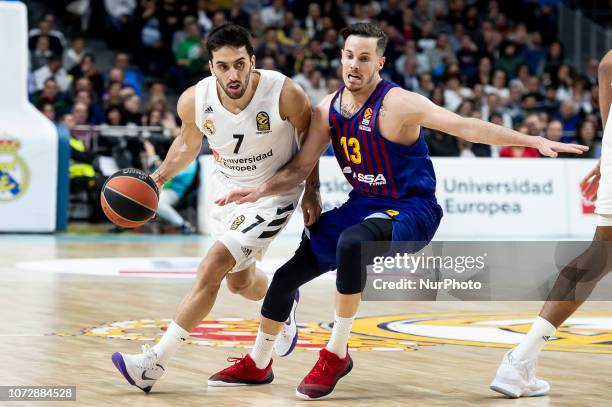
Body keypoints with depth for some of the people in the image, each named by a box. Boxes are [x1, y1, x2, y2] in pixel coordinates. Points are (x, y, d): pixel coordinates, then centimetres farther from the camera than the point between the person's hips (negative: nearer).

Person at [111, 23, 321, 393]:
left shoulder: (286, 94, -31)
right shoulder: (194, 100, -21)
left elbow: (309, 135, -9)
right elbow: (189, 141, 2)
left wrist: (311, 191, -8)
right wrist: (161, 176, -12)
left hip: (273, 193, -5)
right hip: (228, 190, 5)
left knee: (212, 268, -19)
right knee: (240, 282, 23)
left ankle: (157, 362, -14)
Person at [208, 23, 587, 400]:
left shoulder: (398, 104, -21)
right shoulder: (328, 109, -1)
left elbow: (465, 126, -26)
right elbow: (301, 167, 6)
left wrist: (532, 140, -35)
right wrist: (261, 191, -11)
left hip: (411, 210, -7)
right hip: (363, 205, 7)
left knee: (351, 242, -38)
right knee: (287, 273, 6)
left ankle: (337, 354, -22)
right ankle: (257, 365, 30)